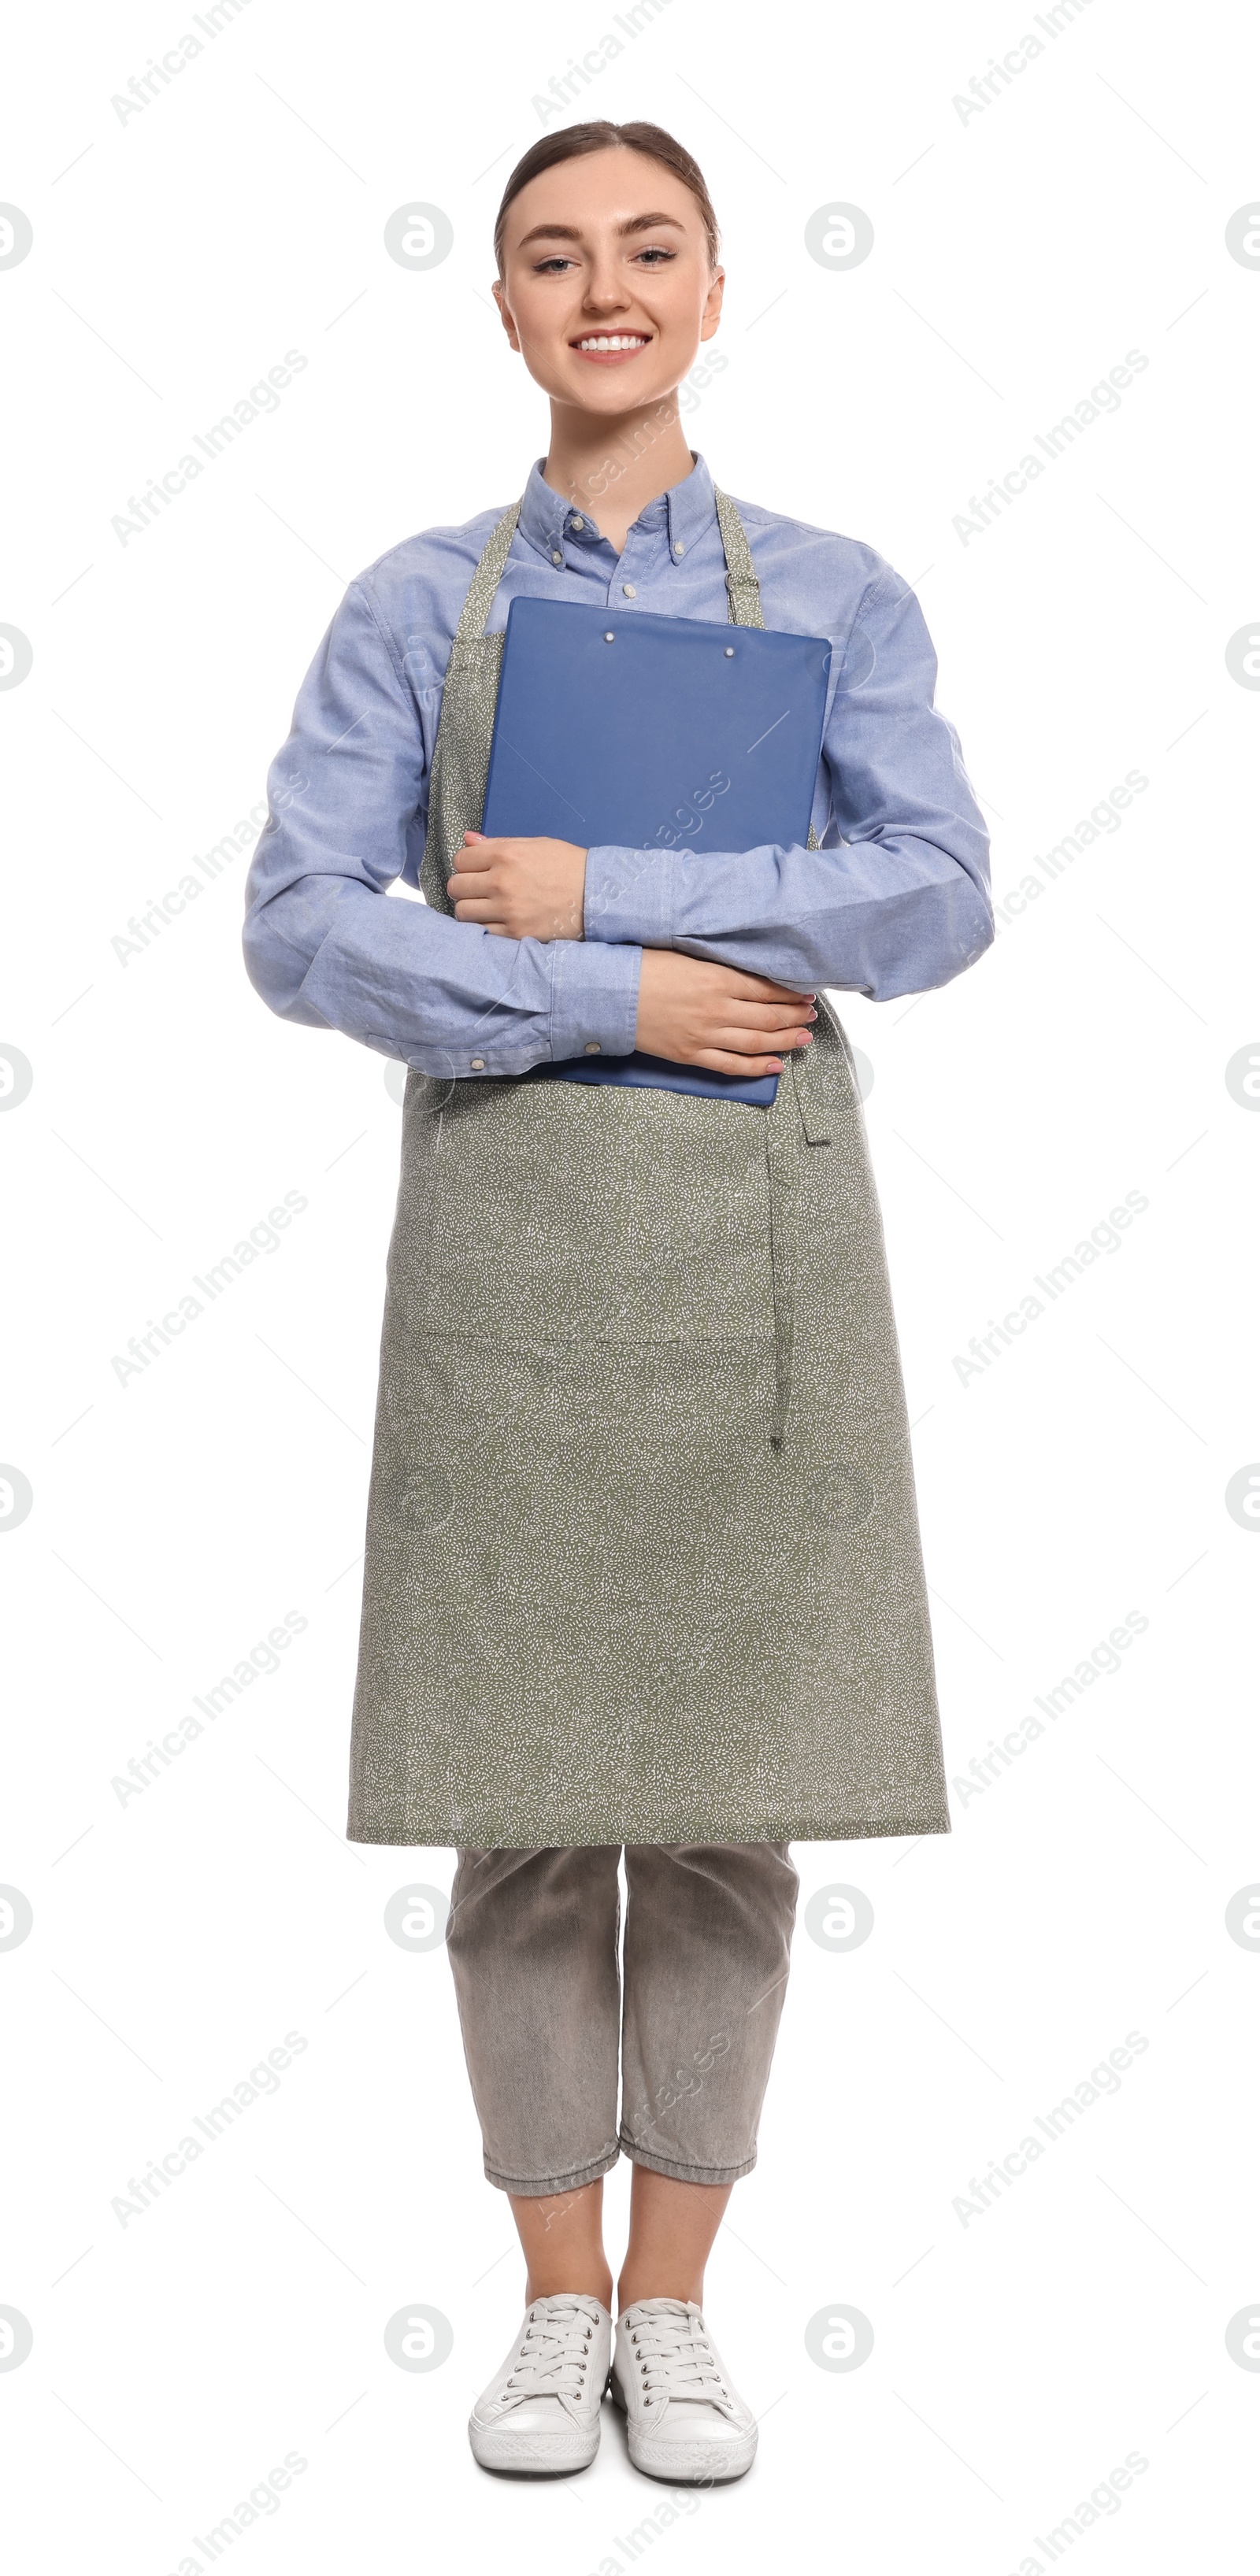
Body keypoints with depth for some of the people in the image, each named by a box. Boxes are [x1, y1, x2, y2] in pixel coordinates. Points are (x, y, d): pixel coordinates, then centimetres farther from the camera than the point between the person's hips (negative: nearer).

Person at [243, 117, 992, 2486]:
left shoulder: (835, 597, 8)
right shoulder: (414, 605, 7)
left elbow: (938, 897, -7)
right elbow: (301, 930, -4)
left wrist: (602, 892, -13)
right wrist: (619, 1001, -13)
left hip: (758, 1221, 1)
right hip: (505, 1217, 0)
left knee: (730, 1790, 5)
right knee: (522, 1801, 4)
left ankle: (674, 2304, 21)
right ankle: (557, 2301, 21)